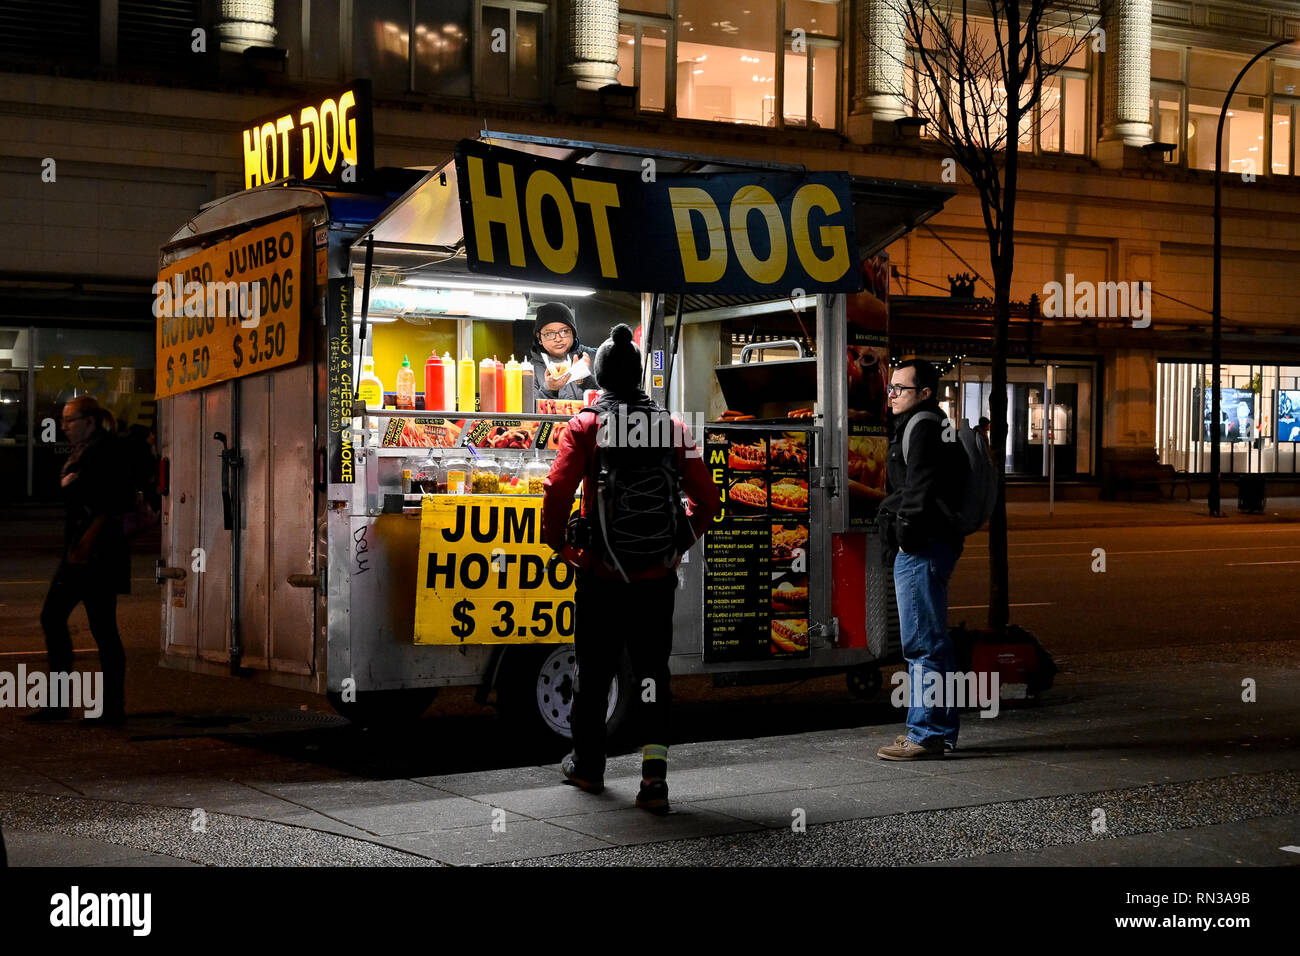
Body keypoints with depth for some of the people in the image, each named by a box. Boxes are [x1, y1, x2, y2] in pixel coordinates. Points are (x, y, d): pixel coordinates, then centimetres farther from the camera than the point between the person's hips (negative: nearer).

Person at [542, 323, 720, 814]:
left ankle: (588, 765, 27)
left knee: (594, 670, 13)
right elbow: (706, 496, 3)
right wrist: (682, 541, 16)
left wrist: (558, 541, 1)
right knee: (653, 669, 7)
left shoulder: (585, 426, -4)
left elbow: (558, 491, -14)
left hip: (600, 571, -2)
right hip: (657, 572, 2)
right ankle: (654, 772, -7)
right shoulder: (670, 425, 4)